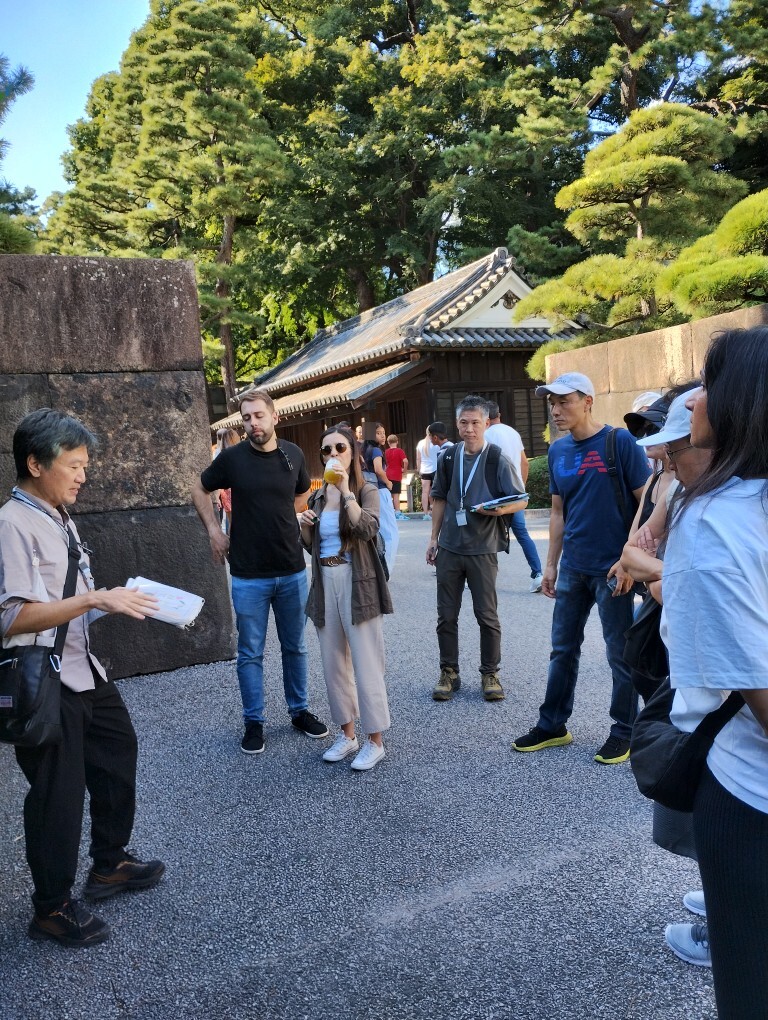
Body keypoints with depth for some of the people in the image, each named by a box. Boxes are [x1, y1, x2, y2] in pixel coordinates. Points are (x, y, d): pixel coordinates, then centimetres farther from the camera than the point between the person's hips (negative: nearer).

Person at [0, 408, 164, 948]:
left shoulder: (60, 520, 10)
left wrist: (120, 599, 3)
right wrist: (96, 599, -28)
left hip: (84, 672, 9)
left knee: (118, 755, 22)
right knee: (57, 793, 5)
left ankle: (110, 864, 44)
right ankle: (52, 907, 28)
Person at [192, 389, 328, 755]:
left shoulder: (293, 454, -1)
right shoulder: (232, 457, -8)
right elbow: (200, 491, 9)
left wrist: (280, 515, 5)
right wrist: (213, 530, -1)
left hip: (292, 571, 3)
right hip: (249, 576, -2)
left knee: (295, 647, 15)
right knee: (250, 653, 7)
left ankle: (300, 711, 31)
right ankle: (254, 722, 21)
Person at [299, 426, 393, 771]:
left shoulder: (366, 491, -3)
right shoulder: (317, 498, 12)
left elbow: (367, 528, -24)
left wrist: (345, 489, -23)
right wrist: (304, 527, -1)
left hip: (357, 583, -6)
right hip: (325, 583, 6)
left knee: (365, 664, -3)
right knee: (334, 664, 12)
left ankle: (374, 741, 9)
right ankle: (347, 734, 26)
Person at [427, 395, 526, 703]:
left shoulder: (498, 460, -6)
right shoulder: (448, 458, 5)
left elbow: (521, 500, -4)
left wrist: (501, 509, -24)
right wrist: (434, 537, 11)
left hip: (482, 550, -3)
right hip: (449, 548, 3)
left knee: (487, 616, 4)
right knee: (446, 616, 8)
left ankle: (490, 674, 18)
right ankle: (449, 673, 21)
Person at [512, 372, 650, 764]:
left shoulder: (619, 442, -10)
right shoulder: (558, 450, 7)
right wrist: (551, 564, 10)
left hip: (612, 568, -6)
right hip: (573, 568, 6)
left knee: (620, 653, 6)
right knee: (563, 649, 14)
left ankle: (624, 732, 22)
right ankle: (552, 725, 27)